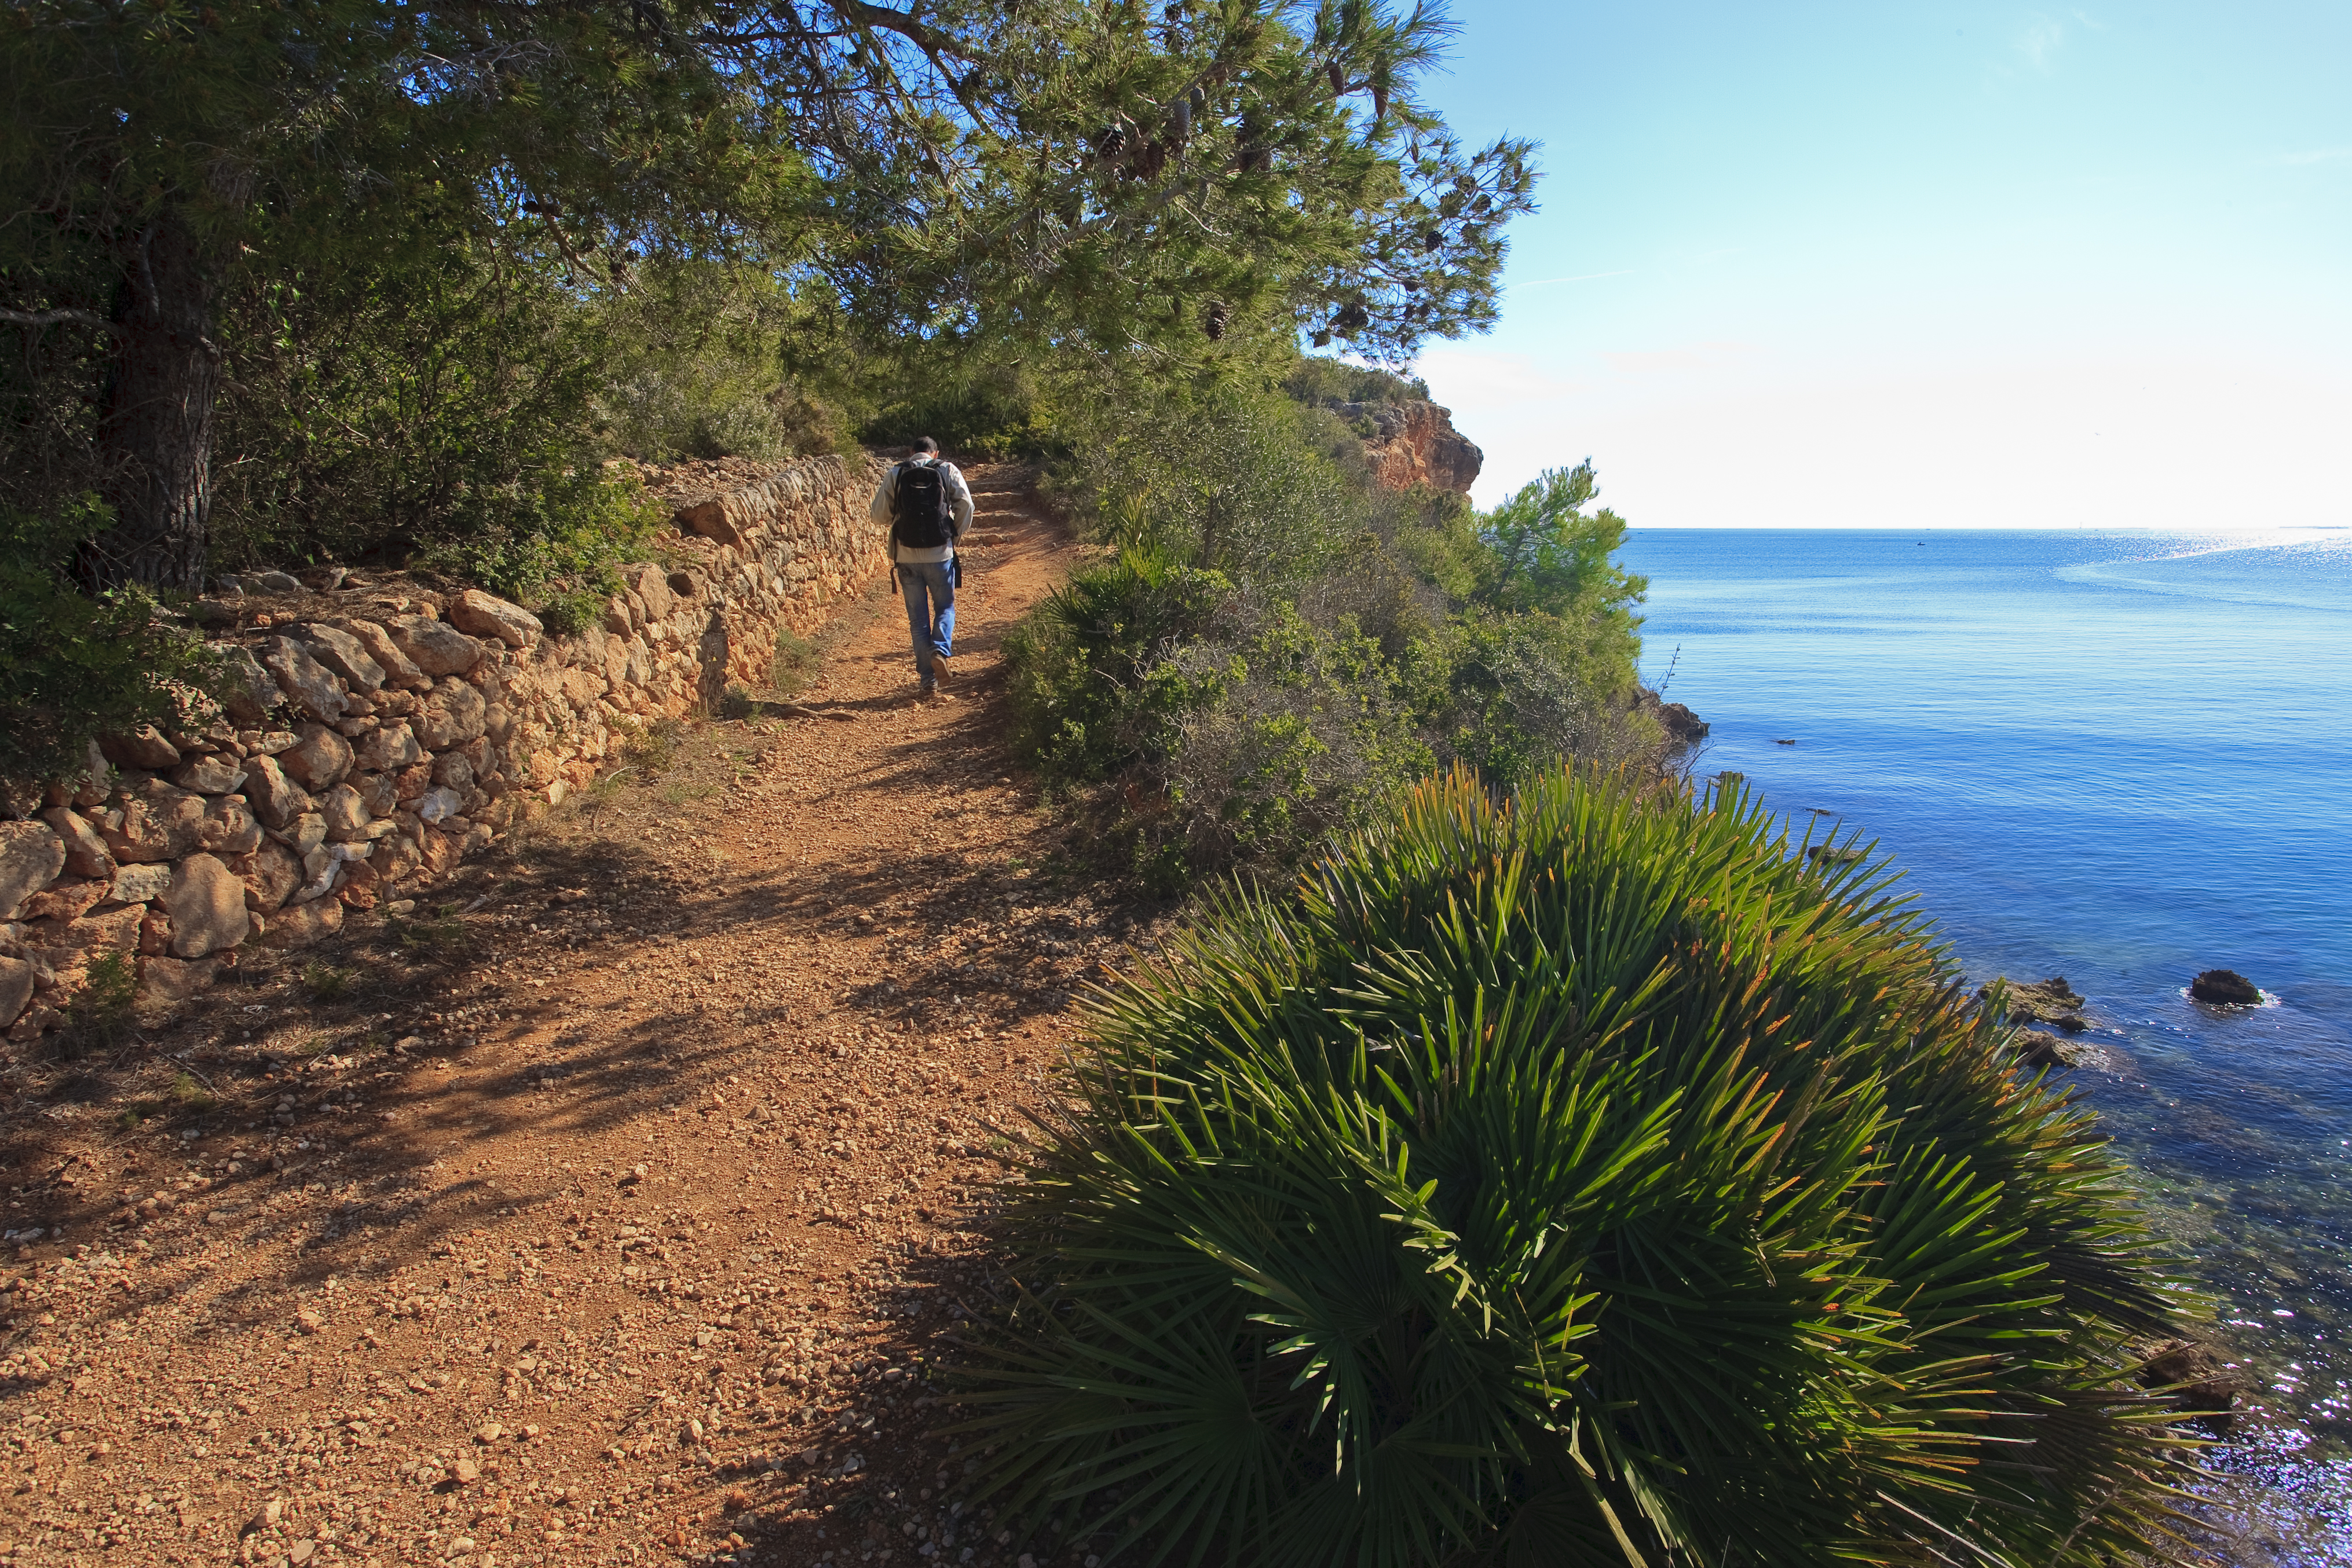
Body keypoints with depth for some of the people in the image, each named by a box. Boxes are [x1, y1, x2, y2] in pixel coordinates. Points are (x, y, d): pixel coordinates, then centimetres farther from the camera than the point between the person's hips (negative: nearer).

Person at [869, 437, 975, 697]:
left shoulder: (894, 474, 4)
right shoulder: (948, 471, 2)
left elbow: (878, 516, 2)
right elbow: (966, 505, -6)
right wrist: (955, 535, 8)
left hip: (906, 556, 1)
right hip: (940, 554, -1)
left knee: (918, 618, 9)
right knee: (945, 607, 16)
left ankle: (928, 679, 10)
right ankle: (940, 650, -12)